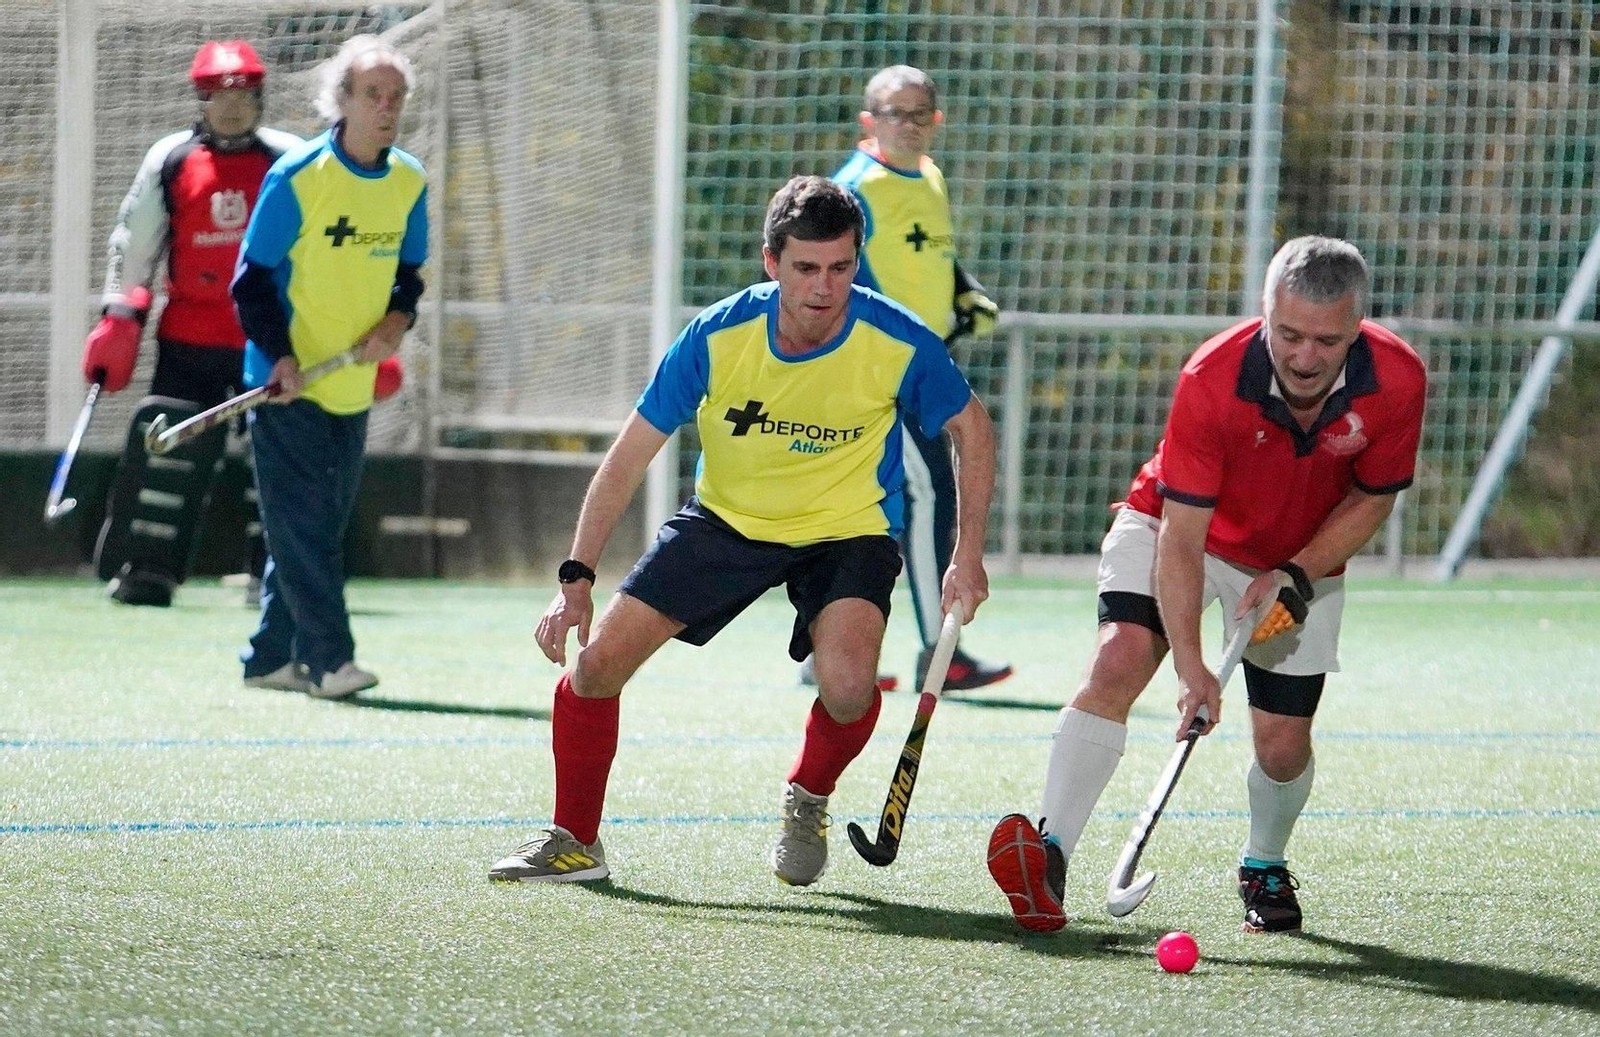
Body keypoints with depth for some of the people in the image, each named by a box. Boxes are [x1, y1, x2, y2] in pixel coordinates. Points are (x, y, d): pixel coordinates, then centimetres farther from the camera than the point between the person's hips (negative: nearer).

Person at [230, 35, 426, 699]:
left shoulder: (409, 183, 4)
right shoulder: (297, 177, -12)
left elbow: (410, 271, 16)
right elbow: (251, 279, -8)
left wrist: (398, 320, -6)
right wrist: (281, 357, -19)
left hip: (353, 388, 6)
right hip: (289, 383, -6)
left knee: (319, 529, 9)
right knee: (301, 525, -9)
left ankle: (269, 658, 17)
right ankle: (328, 661, -9)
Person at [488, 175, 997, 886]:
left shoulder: (899, 345, -21)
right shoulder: (718, 336, -20)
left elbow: (971, 428, -2)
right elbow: (631, 454, -12)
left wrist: (968, 555, -10)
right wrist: (577, 579, -17)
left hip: (847, 531, -2)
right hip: (726, 520, 2)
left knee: (847, 686, -30)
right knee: (597, 662, -9)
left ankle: (807, 801, 6)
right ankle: (574, 843, 14)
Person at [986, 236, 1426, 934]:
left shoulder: (1397, 380, -26)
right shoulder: (1212, 379, -34)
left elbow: (1372, 497, -6)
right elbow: (1180, 539, -31)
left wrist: (1296, 576, -19)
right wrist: (1190, 666, -39)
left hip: (1301, 565, 2)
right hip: (1173, 529, -2)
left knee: (1282, 745, -1)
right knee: (1117, 663, -26)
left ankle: (1264, 868, 31)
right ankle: (1048, 856, -31)